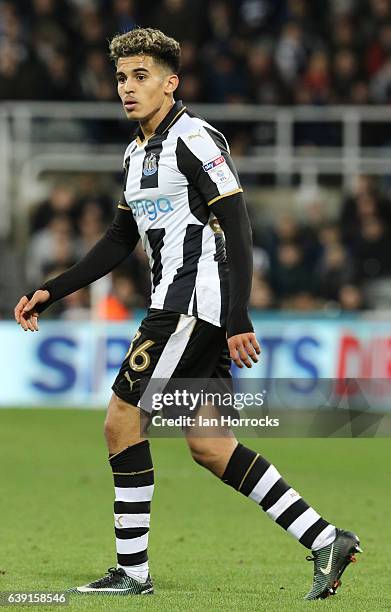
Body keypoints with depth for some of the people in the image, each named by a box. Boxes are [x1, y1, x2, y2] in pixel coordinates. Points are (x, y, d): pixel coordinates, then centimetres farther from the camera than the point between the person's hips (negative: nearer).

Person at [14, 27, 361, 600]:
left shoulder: (195, 139, -11)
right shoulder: (137, 153, 18)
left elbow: (238, 227, -17)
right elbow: (120, 241, 24)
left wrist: (238, 319, -23)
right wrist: (50, 292, 17)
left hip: (197, 305, -9)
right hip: (179, 309, 9)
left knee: (122, 421, -8)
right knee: (208, 445, 6)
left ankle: (132, 571, -1)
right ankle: (326, 540, 6)